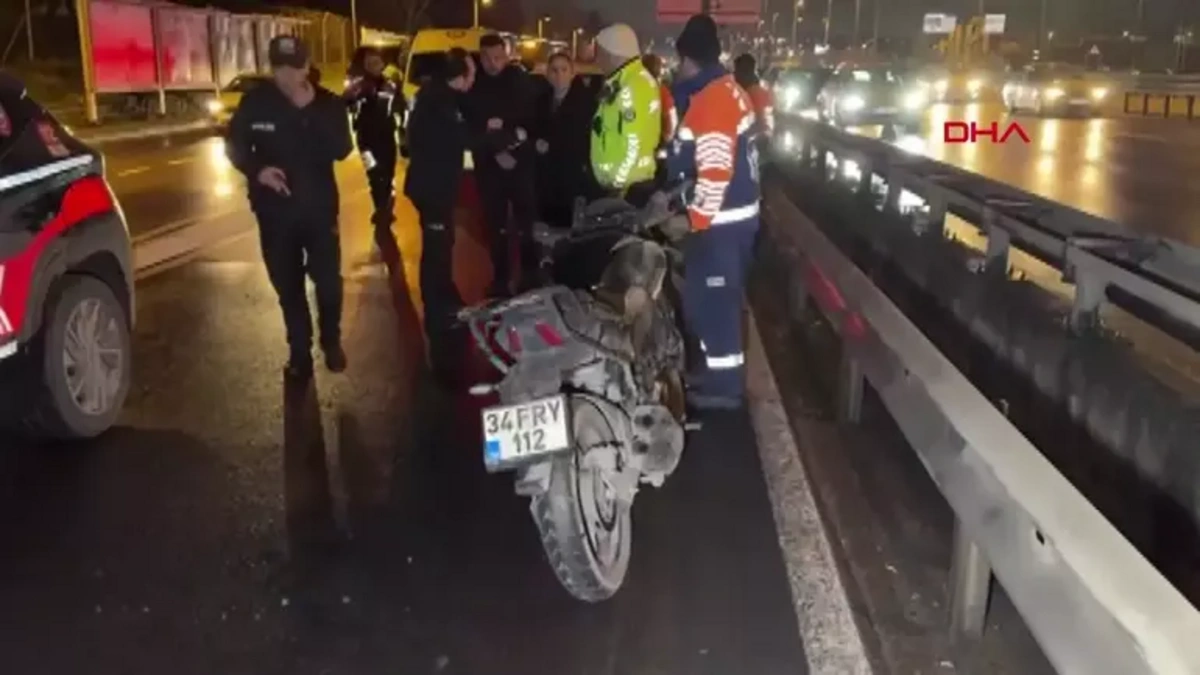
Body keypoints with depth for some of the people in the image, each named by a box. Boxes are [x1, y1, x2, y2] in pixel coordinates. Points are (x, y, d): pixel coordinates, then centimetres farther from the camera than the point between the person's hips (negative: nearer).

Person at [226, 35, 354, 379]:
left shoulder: (328, 102, -6)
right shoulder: (255, 103, -5)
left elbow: (341, 150, -19)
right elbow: (235, 146, 5)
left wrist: (310, 111, -26)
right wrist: (257, 170, -14)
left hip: (319, 206, -1)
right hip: (275, 209, 1)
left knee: (328, 280, 0)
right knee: (288, 285, 10)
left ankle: (331, 341, 25)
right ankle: (300, 351, 26)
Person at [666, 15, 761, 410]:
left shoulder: (711, 100, -19)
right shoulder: (727, 91, 13)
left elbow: (716, 171, -25)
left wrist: (696, 218, -18)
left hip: (719, 220, -10)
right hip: (733, 213, 10)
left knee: (713, 299, -1)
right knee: (710, 296, 18)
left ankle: (724, 383, 8)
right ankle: (717, 370, 30)